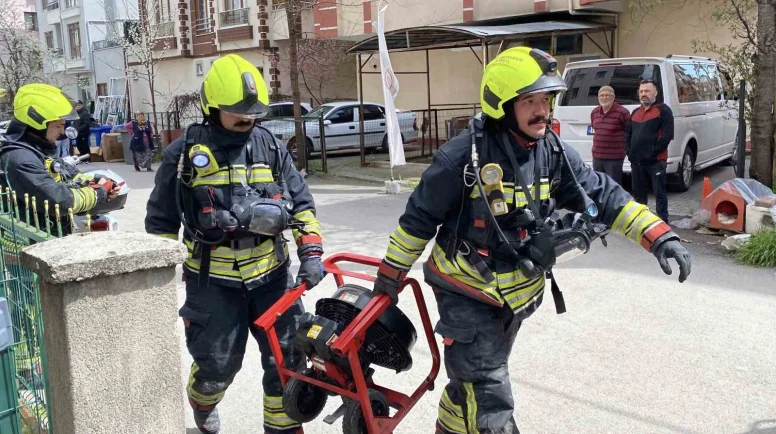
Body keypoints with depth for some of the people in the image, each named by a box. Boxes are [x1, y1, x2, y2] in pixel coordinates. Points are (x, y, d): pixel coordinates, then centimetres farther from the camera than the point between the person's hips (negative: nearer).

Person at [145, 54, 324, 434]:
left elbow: (301, 203, 8)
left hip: (271, 274, 3)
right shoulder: (184, 155, -5)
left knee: (287, 357, 7)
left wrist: (310, 251, -4)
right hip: (213, 281, -3)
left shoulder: (271, 148, 4)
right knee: (217, 364, 8)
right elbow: (162, 221, 3)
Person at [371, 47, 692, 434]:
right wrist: (392, 273, -5)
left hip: (516, 294, 6)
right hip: (467, 295, -6)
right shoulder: (465, 155, -21)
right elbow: (420, 216, -12)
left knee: (474, 380, 25)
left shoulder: (553, 153, -4)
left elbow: (602, 196, -2)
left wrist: (658, 236, -12)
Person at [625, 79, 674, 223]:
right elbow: (628, 134, 21)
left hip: (656, 161, -7)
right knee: (638, 193, 13)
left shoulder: (663, 110, -3)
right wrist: (630, 152, 6)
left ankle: (663, 222, 2)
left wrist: (652, 152, -15)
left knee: (660, 193, -2)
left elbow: (667, 135, -11)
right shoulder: (635, 112, 19)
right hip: (636, 161, 7)